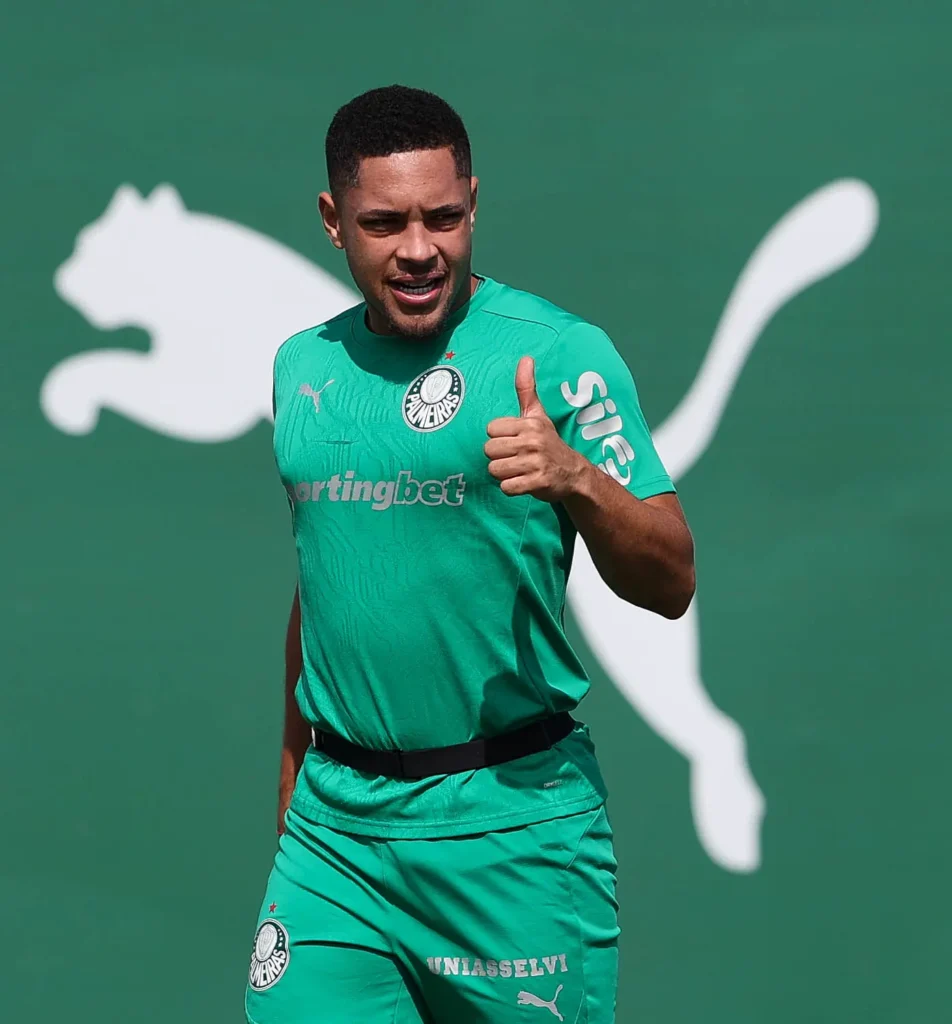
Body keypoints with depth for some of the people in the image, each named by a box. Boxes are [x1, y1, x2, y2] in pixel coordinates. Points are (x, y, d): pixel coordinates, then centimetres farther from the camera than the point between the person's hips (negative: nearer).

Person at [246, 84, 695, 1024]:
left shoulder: (558, 353, -7)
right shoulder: (303, 366, 10)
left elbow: (671, 586, -9)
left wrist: (579, 483, -27)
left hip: (510, 818, -4)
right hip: (334, 819, 4)